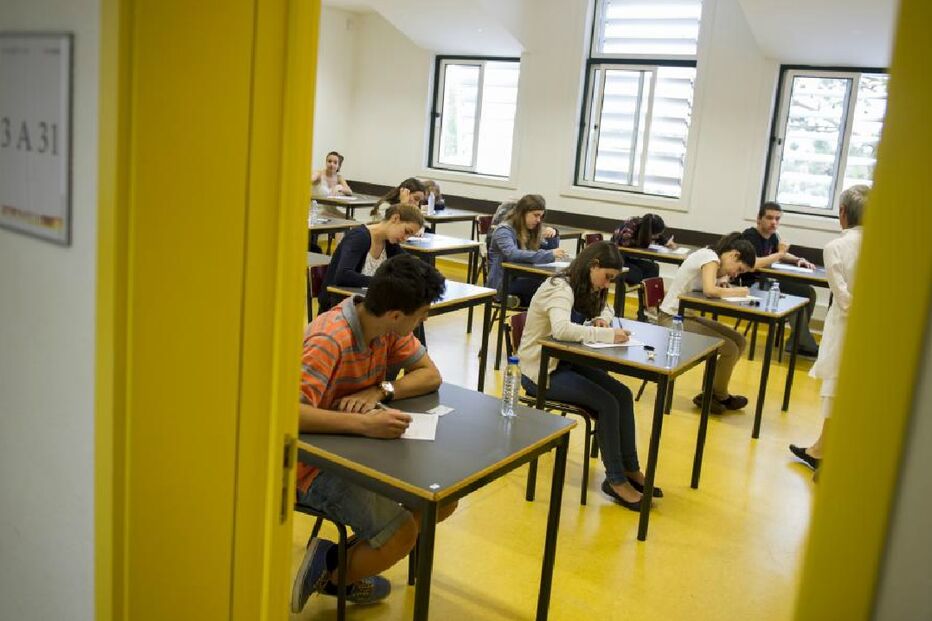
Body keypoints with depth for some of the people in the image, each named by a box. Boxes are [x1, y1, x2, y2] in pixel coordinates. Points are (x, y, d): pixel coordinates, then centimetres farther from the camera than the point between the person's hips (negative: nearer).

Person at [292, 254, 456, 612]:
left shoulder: (388, 328, -5)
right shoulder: (329, 341, -29)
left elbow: (430, 376, -1)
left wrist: (379, 392, -19)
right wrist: (364, 424, -46)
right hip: (315, 462, -8)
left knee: (443, 501, 1)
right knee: (401, 532, -22)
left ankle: (345, 563, 12)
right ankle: (332, 573, 6)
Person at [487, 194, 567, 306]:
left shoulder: (532, 230, 12)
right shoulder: (504, 231, -10)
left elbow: (549, 251, 20)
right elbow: (513, 255, -28)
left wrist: (553, 237, -2)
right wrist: (549, 254, -33)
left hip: (523, 279, 7)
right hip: (503, 283, -7)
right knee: (545, 283, -31)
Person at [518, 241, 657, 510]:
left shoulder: (585, 288, 7)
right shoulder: (560, 288, -21)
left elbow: (605, 309, 23)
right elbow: (561, 329, -40)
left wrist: (602, 319, -1)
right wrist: (607, 335, -36)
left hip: (565, 362, 9)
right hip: (540, 369, -9)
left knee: (622, 394, -8)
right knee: (607, 403, -20)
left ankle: (630, 469, 2)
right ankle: (615, 480, -7)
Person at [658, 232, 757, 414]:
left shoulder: (714, 260, 11)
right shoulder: (710, 257, -17)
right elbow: (709, 290, -32)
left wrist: (724, 282, -11)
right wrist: (738, 292, -17)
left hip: (688, 315, 10)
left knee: (739, 341, 5)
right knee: (730, 349, -17)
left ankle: (713, 393, 14)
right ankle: (719, 396, 8)